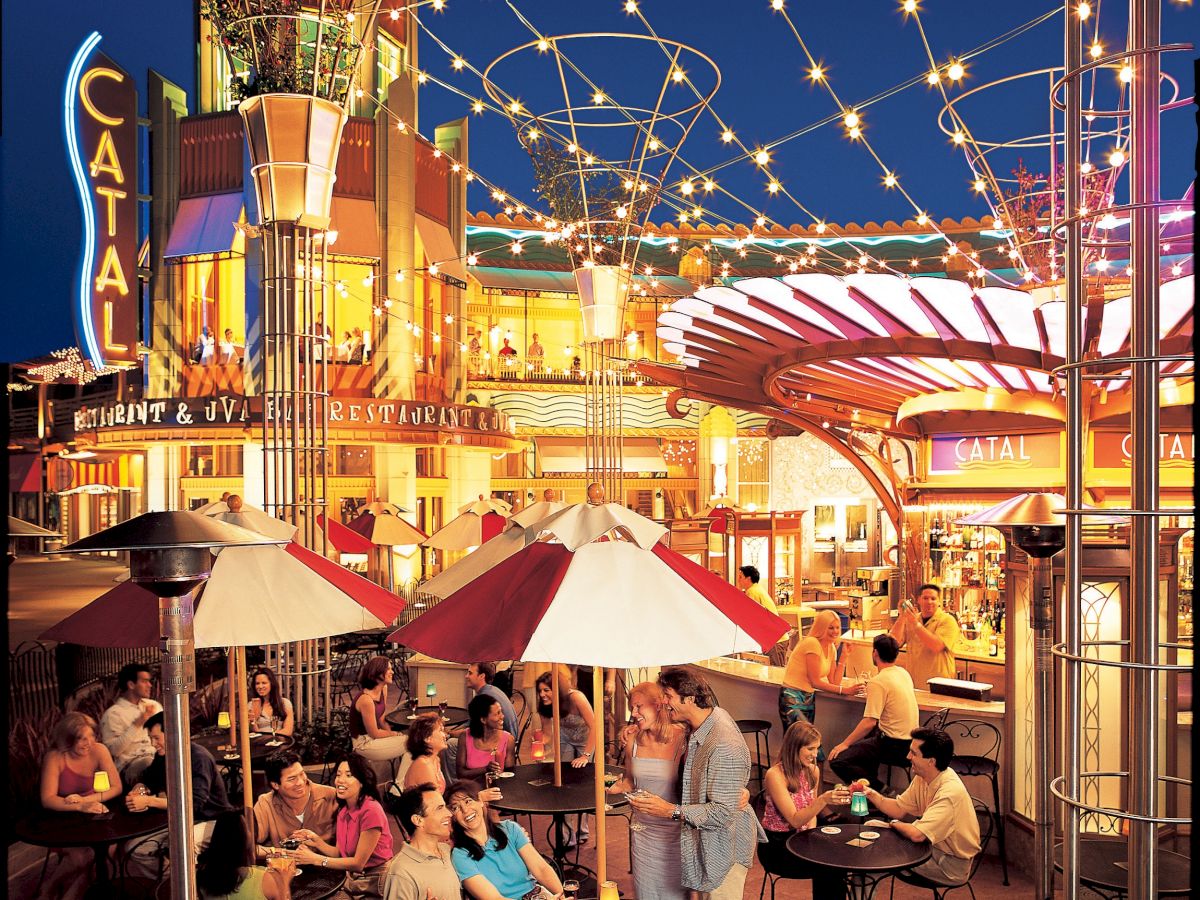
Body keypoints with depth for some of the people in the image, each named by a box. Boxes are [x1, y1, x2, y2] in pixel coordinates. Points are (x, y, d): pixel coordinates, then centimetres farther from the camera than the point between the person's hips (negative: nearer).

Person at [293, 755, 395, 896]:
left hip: (375, 879, -7)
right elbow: (339, 853, 8)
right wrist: (317, 841, -8)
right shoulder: (343, 810, 6)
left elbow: (358, 863, -17)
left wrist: (315, 859, -14)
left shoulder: (371, 811, -20)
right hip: (352, 877, 7)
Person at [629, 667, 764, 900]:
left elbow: (723, 812, -30)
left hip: (724, 847, -9)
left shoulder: (724, 747, -32)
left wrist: (671, 811, -31)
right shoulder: (713, 715, -3)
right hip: (707, 839, 9)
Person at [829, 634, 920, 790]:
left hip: (894, 746, -9)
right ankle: (870, 780, 30)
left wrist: (845, 743, -15)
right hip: (910, 740, 9)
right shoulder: (904, 673, 6)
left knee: (837, 760, -13)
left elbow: (869, 722, -22)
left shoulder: (878, 682, -19)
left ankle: (880, 790, -7)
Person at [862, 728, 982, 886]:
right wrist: (872, 794, -13)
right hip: (934, 848, 9)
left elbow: (917, 835, -36)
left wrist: (895, 824, -15)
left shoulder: (949, 792, -32)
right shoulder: (922, 778, -3)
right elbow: (899, 809, 5)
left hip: (952, 865, -9)